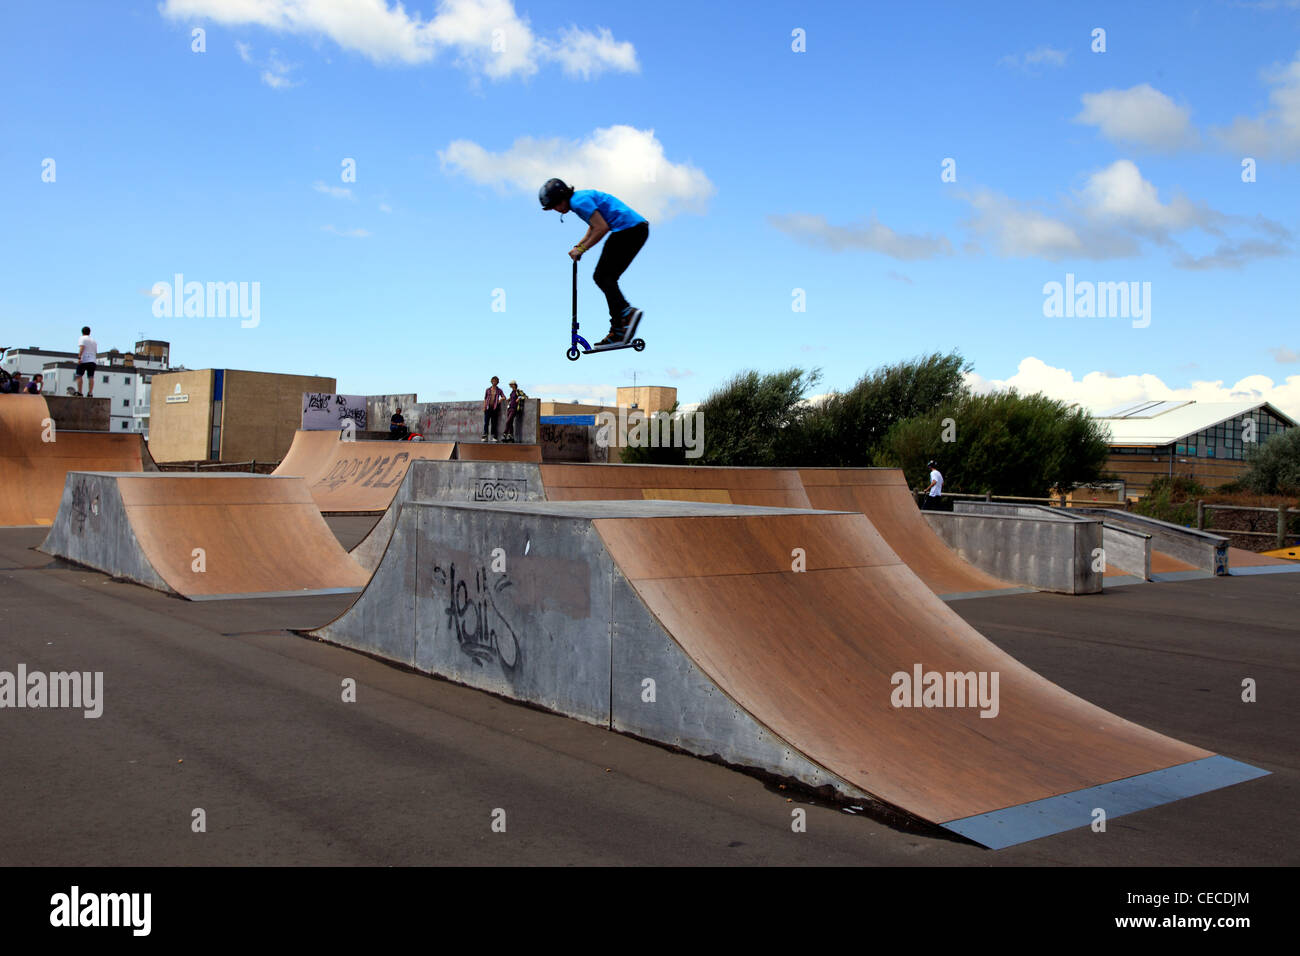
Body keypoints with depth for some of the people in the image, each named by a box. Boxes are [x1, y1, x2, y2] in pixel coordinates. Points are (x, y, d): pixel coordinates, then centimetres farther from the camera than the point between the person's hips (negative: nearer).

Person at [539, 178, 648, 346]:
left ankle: (626, 312, -26)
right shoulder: (580, 198, 21)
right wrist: (579, 245, 20)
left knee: (602, 277, -8)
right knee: (607, 278, 10)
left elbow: (602, 228, -16)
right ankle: (618, 329, 7)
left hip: (628, 229, -10)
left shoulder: (579, 201, -10)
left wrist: (581, 249, -7)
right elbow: (594, 227, 33)